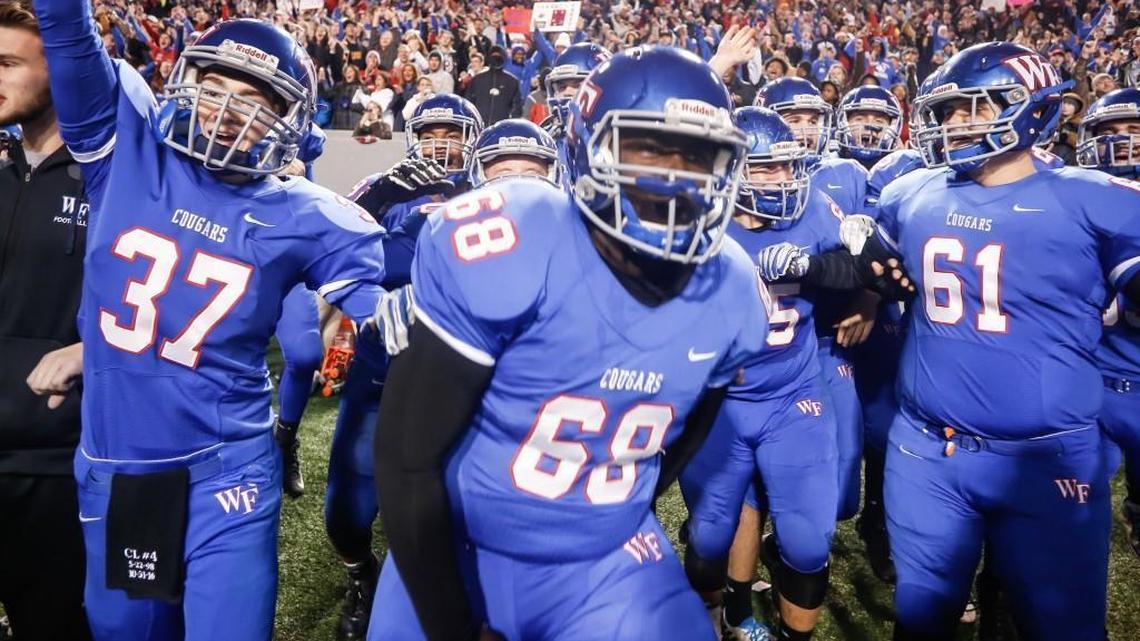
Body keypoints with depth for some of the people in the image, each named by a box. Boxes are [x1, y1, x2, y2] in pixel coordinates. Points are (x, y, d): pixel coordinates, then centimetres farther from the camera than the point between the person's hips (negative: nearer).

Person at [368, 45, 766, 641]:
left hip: (606, 564, 3)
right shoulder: (502, 246, -24)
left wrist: (618, 519, 13)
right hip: (457, 553, -2)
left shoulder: (730, 293, -7)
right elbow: (407, 456, -19)